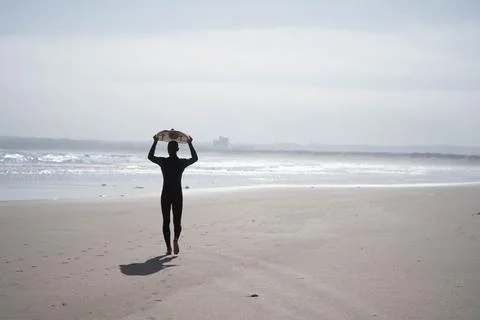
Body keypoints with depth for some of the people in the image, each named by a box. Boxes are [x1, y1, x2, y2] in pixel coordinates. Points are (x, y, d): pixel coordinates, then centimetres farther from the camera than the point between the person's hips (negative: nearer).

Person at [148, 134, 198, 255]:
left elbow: (150, 156, 13)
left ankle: (168, 248, 8)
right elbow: (195, 158, 15)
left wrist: (155, 142, 17)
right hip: (178, 195, 0)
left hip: (165, 195, 0)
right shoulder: (182, 162, -5)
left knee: (166, 221, 10)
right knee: (177, 221, 9)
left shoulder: (163, 161, -6)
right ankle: (175, 239, -22)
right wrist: (190, 143, 17)